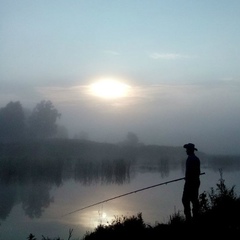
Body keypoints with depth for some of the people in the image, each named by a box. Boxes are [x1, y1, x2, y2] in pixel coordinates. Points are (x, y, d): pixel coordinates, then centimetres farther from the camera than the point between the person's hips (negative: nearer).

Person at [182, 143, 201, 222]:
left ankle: (188, 217, -10)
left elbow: (188, 171, -21)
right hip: (196, 181, 9)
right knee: (194, 199, 13)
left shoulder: (190, 159, -15)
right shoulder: (197, 159, 13)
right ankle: (195, 216, 17)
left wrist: (187, 180, -17)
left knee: (185, 199, -6)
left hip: (190, 182, -9)